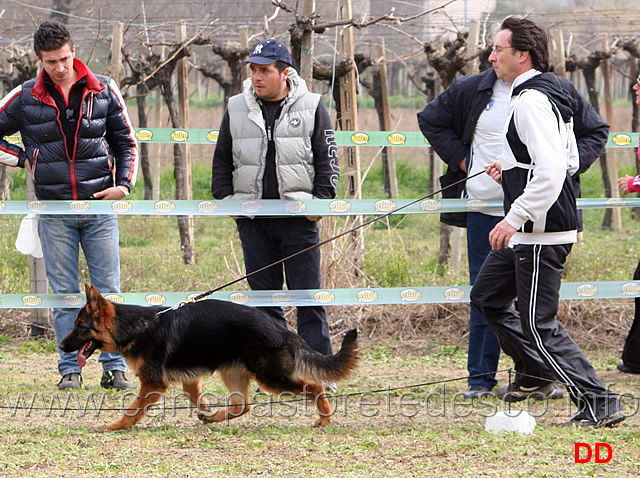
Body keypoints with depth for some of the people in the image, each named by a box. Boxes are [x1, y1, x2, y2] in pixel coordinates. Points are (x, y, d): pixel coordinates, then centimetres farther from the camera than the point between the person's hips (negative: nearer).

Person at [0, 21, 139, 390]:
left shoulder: (104, 90, 2)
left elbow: (126, 141, 12)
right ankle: (70, 370, 7)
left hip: (99, 207, 0)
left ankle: (115, 368, 4)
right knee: (65, 294, 3)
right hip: (54, 212, 0)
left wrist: (124, 184, 0)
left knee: (108, 289, -1)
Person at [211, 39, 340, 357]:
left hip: (299, 219, -3)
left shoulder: (311, 107, 2)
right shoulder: (236, 109, 9)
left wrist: (320, 202, -5)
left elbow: (328, 160, 4)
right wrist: (225, 200, 6)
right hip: (253, 220, 3)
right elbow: (221, 161, 16)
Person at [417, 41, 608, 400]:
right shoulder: (472, 90, 6)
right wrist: (460, 159, 7)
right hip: (486, 207, 1)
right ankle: (481, 377, 11)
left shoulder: (559, 91, 3)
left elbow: (596, 132, 12)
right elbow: (431, 121, 20)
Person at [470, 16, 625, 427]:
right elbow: (569, 160, 23)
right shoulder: (551, 93, 14)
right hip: (529, 232, 11)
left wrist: (514, 219, -26)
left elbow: (552, 172, -28)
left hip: (542, 233, -11)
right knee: (487, 297, 20)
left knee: (539, 324, -6)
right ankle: (536, 370, 26)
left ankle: (599, 404, -5)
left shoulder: (532, 101, -19)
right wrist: (512, 168, 17)